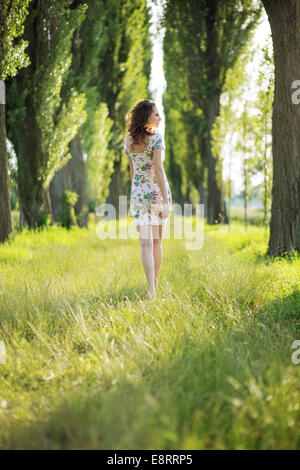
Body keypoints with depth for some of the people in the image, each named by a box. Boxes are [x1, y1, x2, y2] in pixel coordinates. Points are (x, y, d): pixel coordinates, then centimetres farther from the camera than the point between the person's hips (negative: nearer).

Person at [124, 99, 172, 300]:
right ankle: (155, 283, 23)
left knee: (146, 242, -4)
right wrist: (166, 200, -19)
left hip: (138, 193, 2)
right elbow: (158, 169, -18)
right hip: (158, 192, -2)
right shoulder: (156, 137, -11)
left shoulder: (128, 141, 5)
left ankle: (151, 289, -16)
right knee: (157, 240, 13)